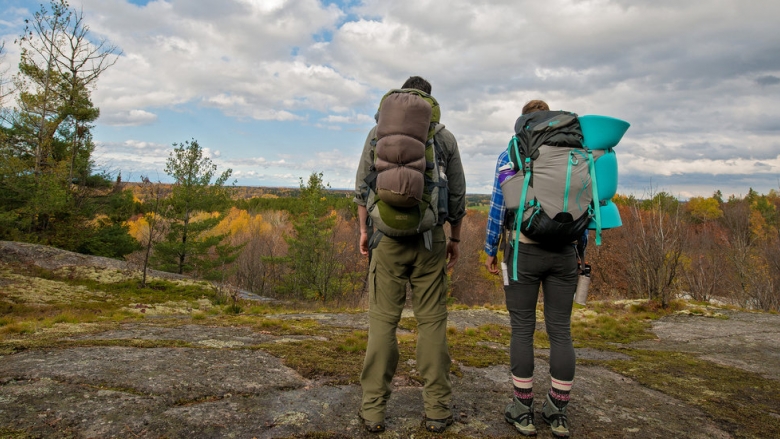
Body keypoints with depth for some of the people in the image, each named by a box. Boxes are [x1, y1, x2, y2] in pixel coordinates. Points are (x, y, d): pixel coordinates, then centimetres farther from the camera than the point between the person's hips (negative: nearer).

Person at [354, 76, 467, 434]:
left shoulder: (379, 132, 6)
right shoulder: (445, 137, 6)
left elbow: (362, 186, 4)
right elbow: (457, 194, 7)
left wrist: (364, 229, 13)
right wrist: (455, 238, 16)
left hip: (387, 235, 0)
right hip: (430, 238, 0)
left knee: (382, 320, 4)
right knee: (432, 321, 6)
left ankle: (373, 410, 9)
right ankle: (437, 410, 13)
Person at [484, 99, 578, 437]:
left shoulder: (510, 156, -1)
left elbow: (498, 207, -4)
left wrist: (490, 250, 4)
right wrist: (580, 251, 16)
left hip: (524, 250, -3)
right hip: (564, 253, 3)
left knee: (522, 330, 6)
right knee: (561, 331, 9)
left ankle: (523, 411, 15)